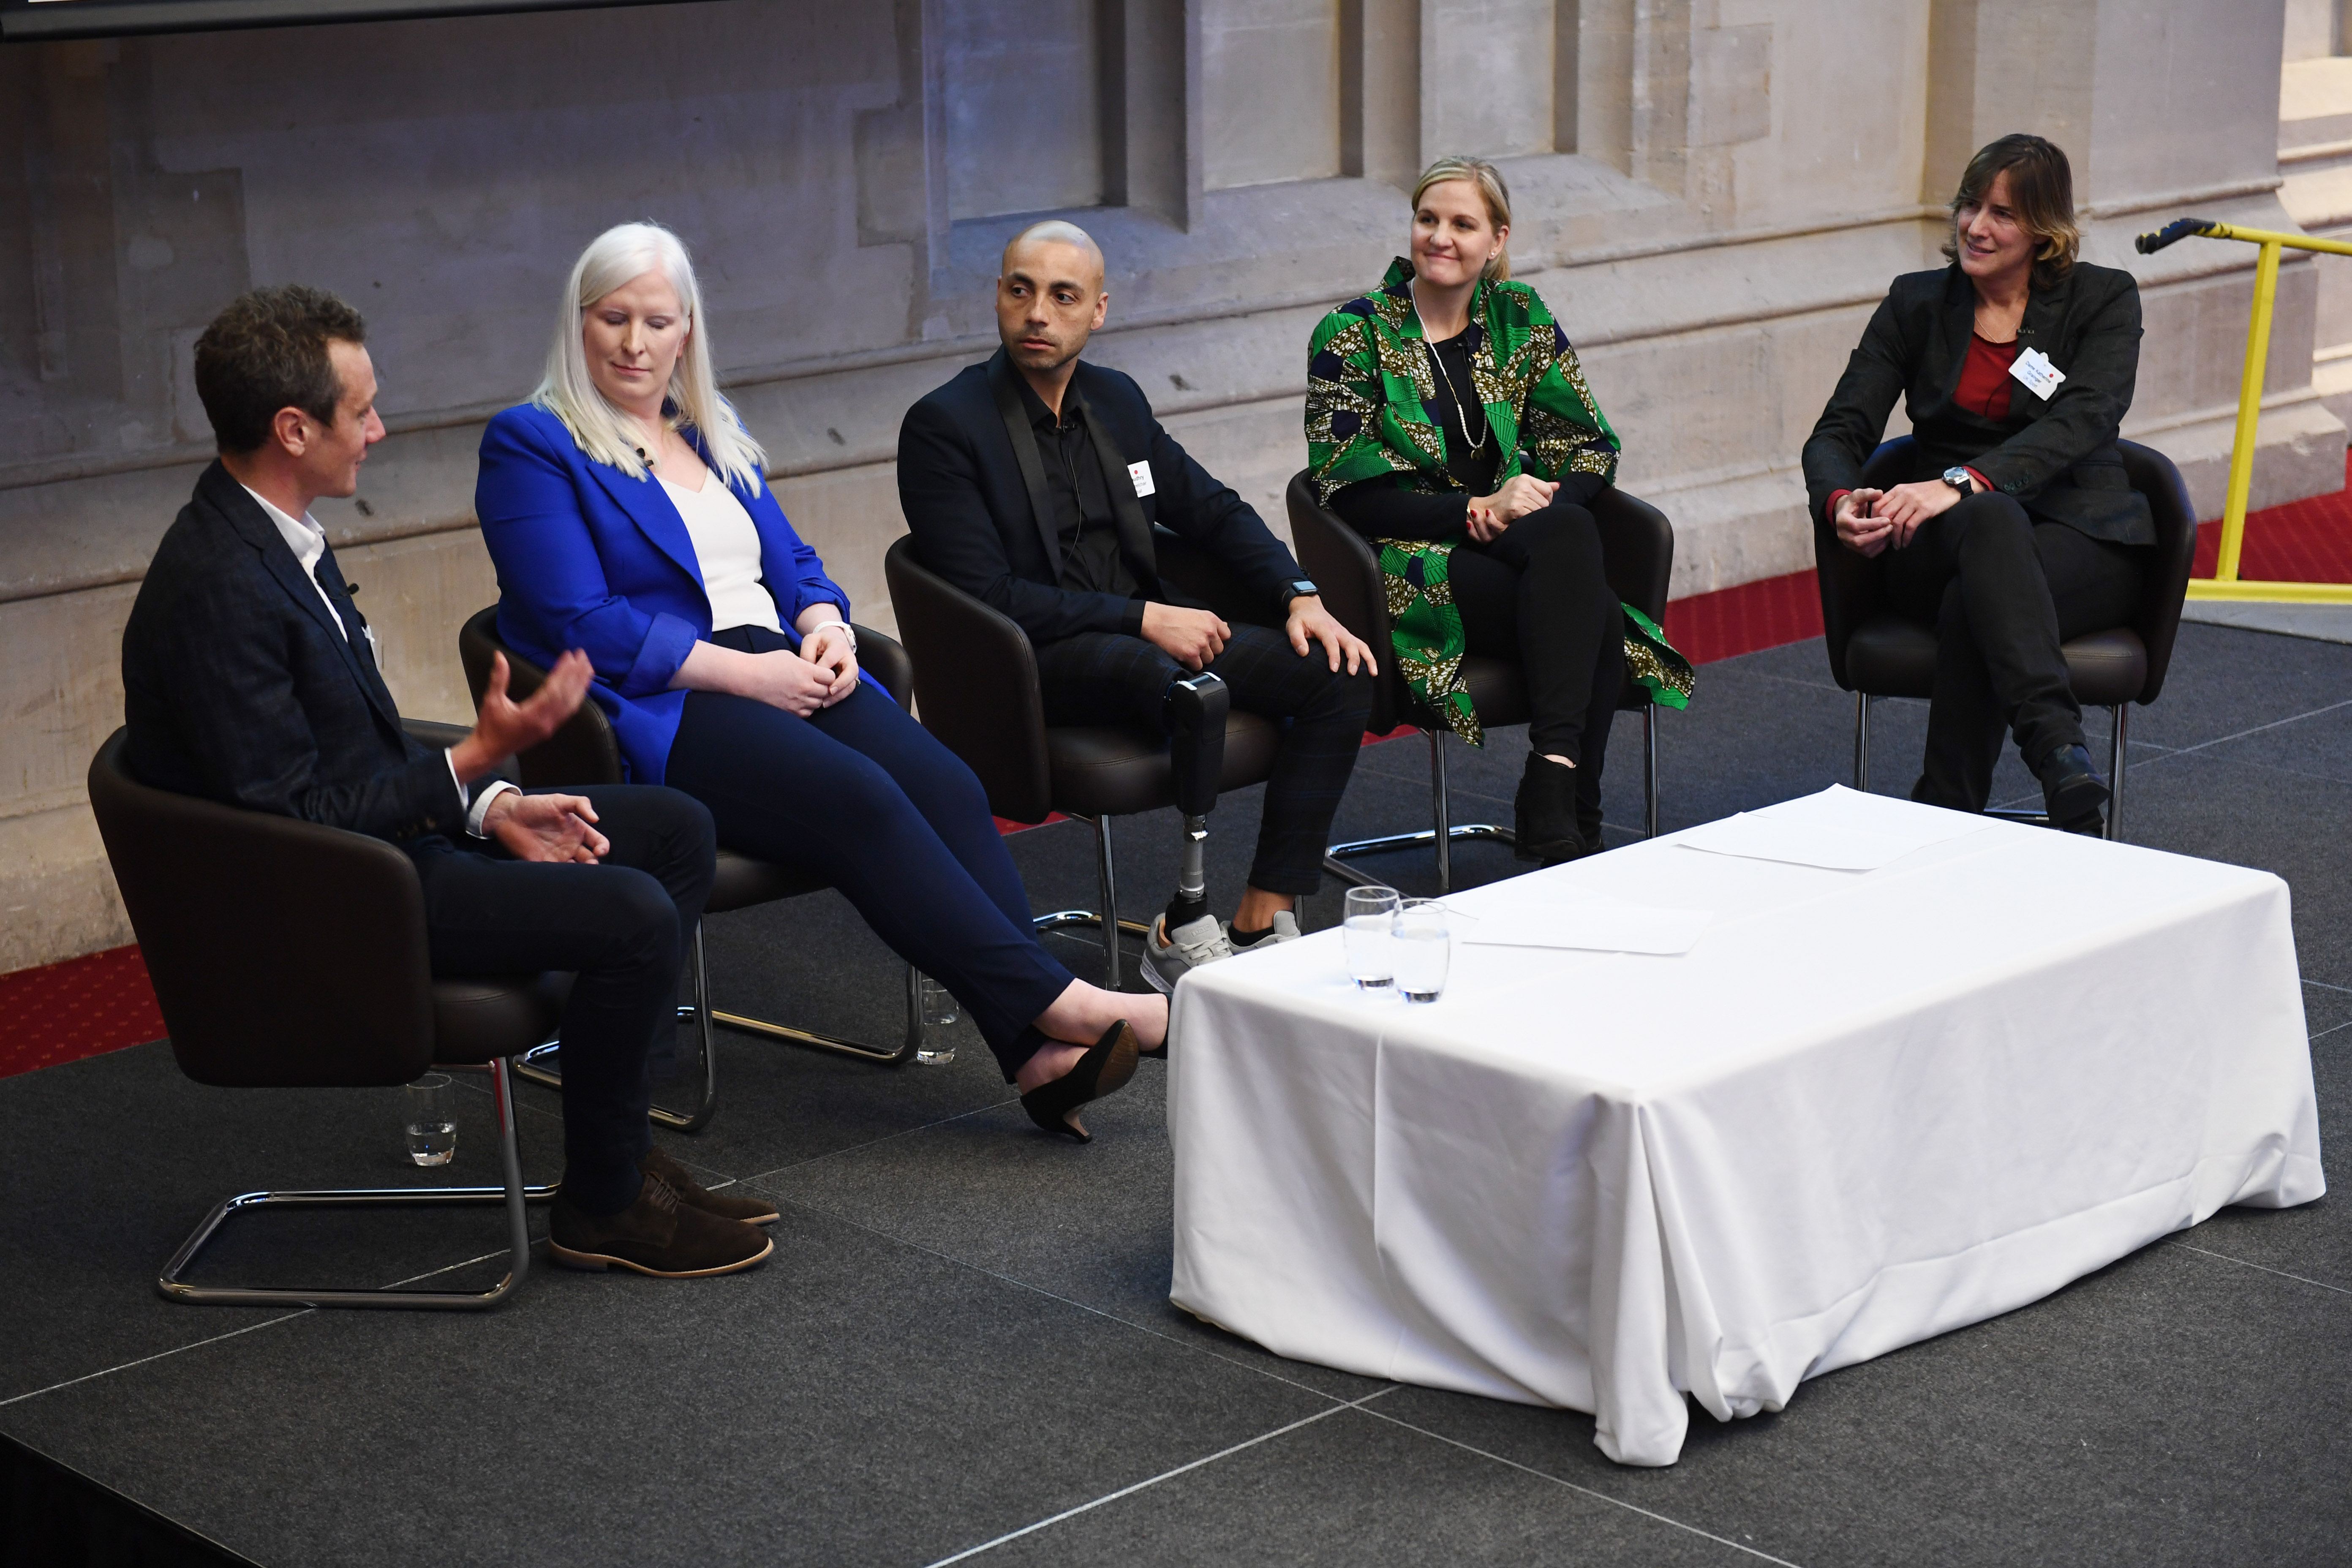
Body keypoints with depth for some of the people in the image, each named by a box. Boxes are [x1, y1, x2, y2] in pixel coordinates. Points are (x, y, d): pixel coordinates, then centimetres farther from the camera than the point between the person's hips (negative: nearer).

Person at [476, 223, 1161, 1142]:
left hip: (781, 676, 6)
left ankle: (1040, 1052, -34)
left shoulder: (714, 437, 23)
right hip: (658, 712, -6)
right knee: (859, 798, -32)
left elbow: (793, 565, 25)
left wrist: (826, 628, 0)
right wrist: (744, 670, -14)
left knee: (945, 783, -23)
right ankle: (1058, 1002, -34)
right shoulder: (531, 447, 2)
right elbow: (581, 625, -9)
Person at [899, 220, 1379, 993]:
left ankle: (1262, 925, -15)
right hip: (1031, 665, -7)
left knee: (1338, 673, -11)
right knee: (1195, 692, -37)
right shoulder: (942, 425, -9)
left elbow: (1215, 510, 20)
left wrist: (1300, 596, 2)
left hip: (1144, 632, 8)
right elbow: (988, 597, -16)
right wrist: (1146, 620, -19)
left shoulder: (1116, 400, 12)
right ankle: (1184, 927, -22)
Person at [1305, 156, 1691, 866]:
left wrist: (1536, 503, -12)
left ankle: (1552, 794, -36)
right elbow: (1352, 495, -6)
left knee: (1569, 531, -35)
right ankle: (1568, 821, -30)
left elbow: (1592, 451, 10)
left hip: (1515, 542, 4)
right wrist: (1477, 508, -17)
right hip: (1413, 560, -4)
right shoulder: (1351, 335, 1)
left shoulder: (1521, 320, 12)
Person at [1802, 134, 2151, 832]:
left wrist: (1960, 483, -33)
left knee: (1975, 603, -38)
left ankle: (1945, 815, -40)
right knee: (1992, 518, -39)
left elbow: (2081, 422, -16)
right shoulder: (1916, 303, 12)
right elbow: (1839, 432, 4)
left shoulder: (2104, 299, 4)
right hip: (1939, 542, 1)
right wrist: (1841, 500, -23)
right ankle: (2060, 749, -57)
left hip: (2080, 536, -1)